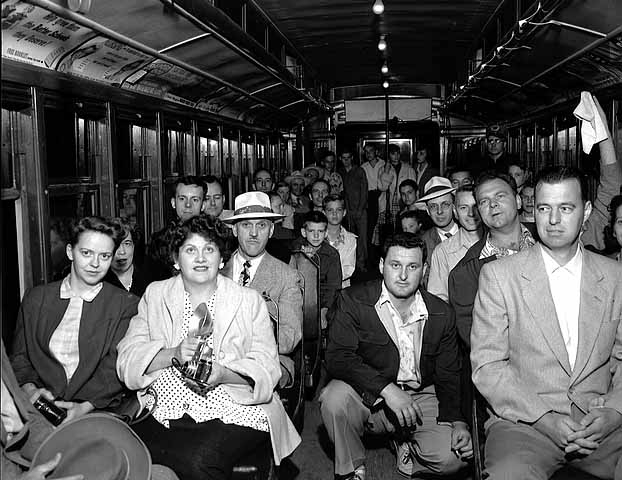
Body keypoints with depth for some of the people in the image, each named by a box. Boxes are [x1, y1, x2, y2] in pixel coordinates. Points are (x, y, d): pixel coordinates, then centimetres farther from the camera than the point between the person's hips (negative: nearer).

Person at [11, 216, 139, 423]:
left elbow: (116, 368, -3)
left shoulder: (126, 304, 4)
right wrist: (30, 389, -8)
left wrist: (85, 406, -19)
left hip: (98, 410, -2)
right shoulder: (36, 298, 14)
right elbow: (20, 357, 14)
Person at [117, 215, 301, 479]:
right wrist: (173, 354, -16)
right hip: (161, 414, 2)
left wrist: (222, 373, -19)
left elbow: (266, 369, 0)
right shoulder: (155, 295, 13)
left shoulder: (250, 301, 9)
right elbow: (127, 360, 3)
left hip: (231, 414, -2)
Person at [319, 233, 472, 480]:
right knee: (335, 397, -33)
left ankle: (409, 450, 14)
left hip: (420, 398, 2)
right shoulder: (352, 300, -7)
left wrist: (458, 422, -8)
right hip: (368, 397, -1)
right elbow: (337, 357, -18)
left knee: (452, 457, -22)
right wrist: (387, 388, -29)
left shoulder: (441, 314, 3)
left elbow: (449, 376, 8)